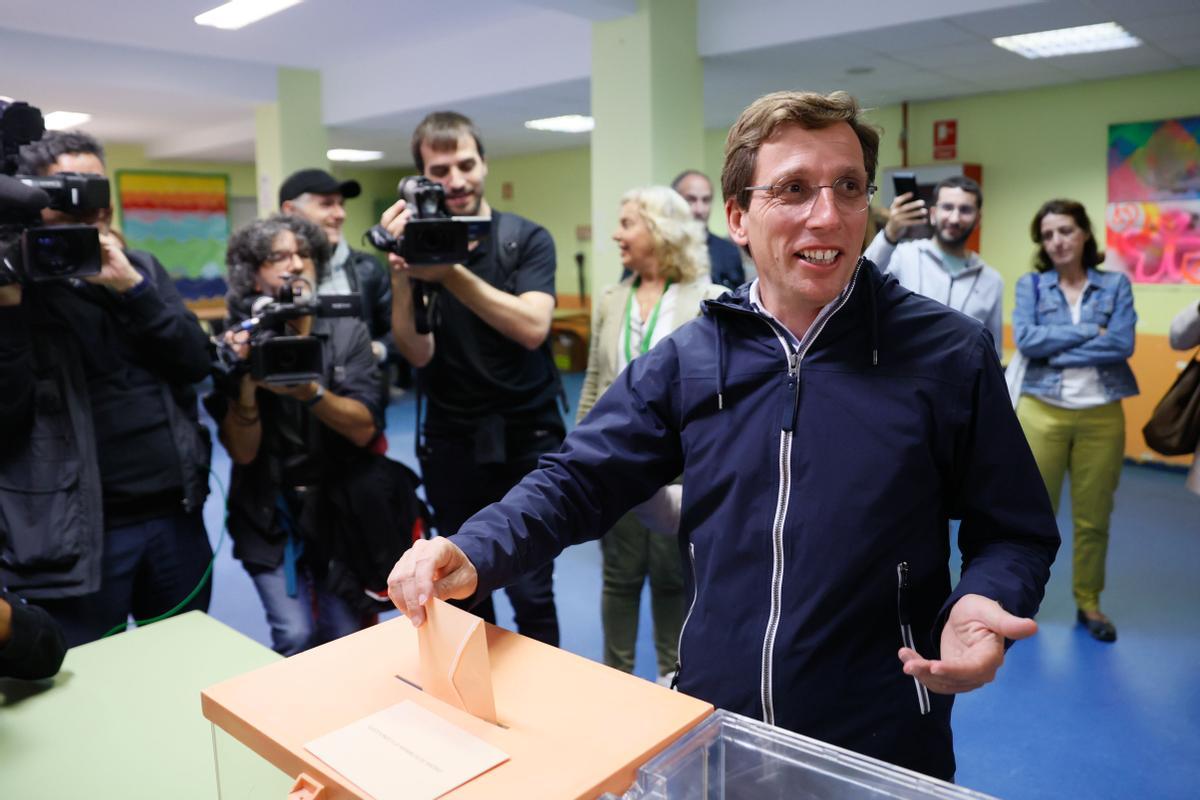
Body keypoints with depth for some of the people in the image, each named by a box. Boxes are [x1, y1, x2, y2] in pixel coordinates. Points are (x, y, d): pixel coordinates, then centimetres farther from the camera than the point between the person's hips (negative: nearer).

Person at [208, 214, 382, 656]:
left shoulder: (348, 332, -6)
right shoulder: (237, 342, -8)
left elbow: (363, 429, -14)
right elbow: (242, 451, -12)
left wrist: (308, 390, -30)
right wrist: (245, 380, -27)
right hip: (269, 515, -1)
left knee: (346, 637, -3)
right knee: (296, 637, -10)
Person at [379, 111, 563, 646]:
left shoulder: (527, 239, -4)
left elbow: (532, 328, -20)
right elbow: (418, 353, -10)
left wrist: (452, 273, -28)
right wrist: (400, 274, -25)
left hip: (528, 439, -2)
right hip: (451, 445, 2)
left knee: (531, 593, 1)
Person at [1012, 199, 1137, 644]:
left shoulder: (1116, 285, 4)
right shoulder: (1030, 285, 3)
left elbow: (1123, 345, -10)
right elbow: (1025, 340, -13)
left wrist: (1055, 352, -13)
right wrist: (1089, 331, -12)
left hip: (1101, 415, 1)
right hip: (1042, 413, -1)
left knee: (1093, 517, 10)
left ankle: (1089, 603, 27)